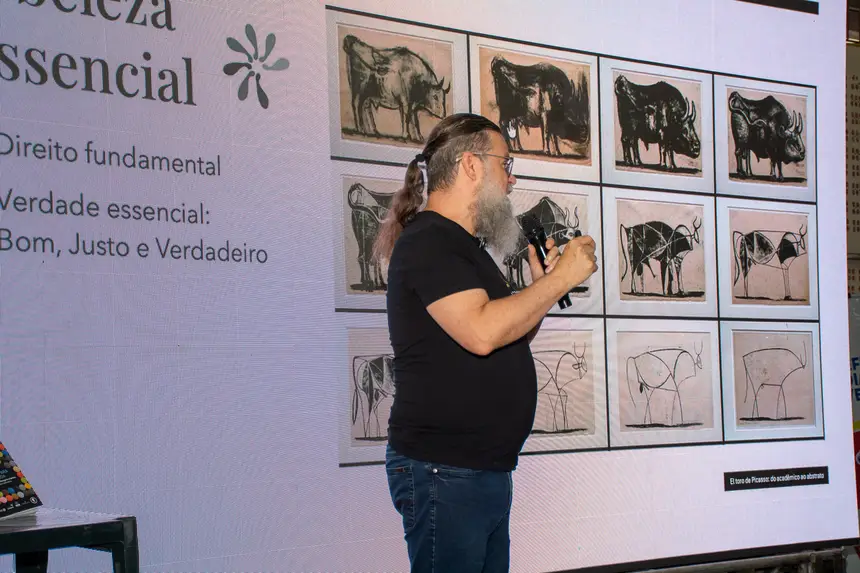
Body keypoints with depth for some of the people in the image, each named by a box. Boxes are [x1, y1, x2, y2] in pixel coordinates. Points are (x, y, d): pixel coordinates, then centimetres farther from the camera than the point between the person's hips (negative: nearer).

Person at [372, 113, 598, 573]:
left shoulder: (463, 246, 21)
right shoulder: (427, 241, -11)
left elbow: (508, 342, 25)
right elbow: (481, 332, -25)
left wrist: (541, 285, 10)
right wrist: (561, 278, -15)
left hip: (487, 470, 10)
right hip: (444, 471, -10)